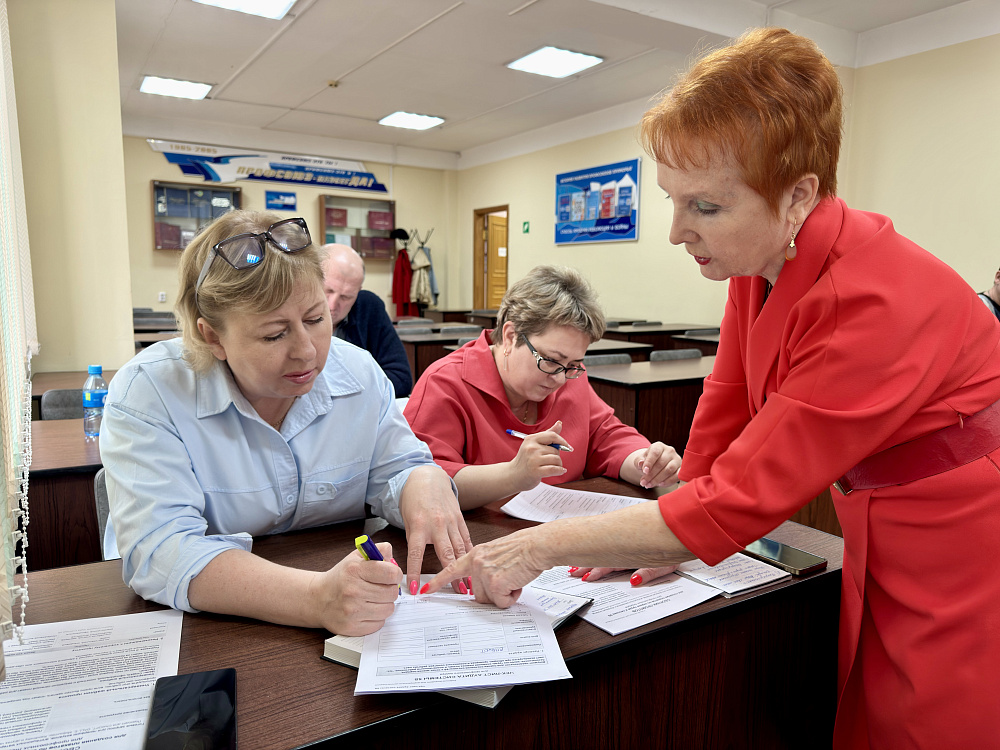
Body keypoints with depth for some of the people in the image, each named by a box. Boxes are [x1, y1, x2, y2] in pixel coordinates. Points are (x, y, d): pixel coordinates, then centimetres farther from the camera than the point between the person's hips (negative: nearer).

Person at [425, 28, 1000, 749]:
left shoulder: (880, 303, -31)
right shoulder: (758, 265, -6)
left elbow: (739, 500, -29)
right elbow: (721, 425, 2)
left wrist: (541, 546, -25)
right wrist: (666, 541, -4)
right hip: (881, 559, 6)